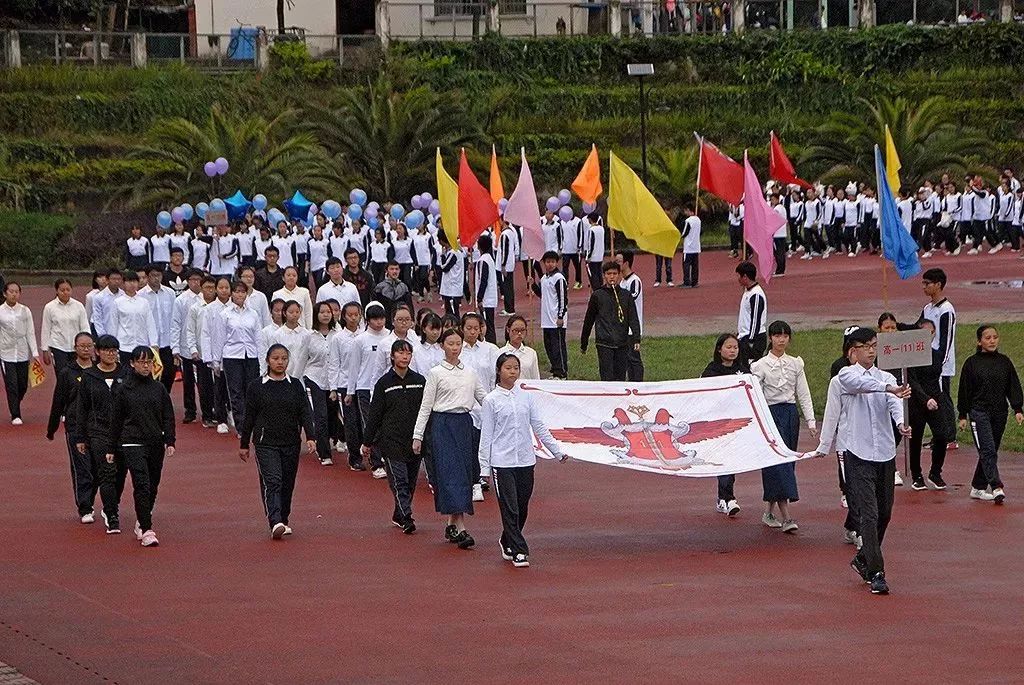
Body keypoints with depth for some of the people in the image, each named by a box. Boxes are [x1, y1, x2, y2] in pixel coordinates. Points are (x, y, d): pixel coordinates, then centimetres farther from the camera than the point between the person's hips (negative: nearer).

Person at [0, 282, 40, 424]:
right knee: (11, 386, -3)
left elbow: (30, 333, 3)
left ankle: (15, 407, 35)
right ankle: (15, 415, 8)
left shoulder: (25, 311, 1)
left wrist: (35, 353, -2)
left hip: (23, 354, 2)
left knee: (23, 386, 9)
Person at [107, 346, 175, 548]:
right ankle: (146, 531, -16)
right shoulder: (123, 389, 0)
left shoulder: (159, 389, 7)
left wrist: (170, 442, -2)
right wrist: (111, 449, 5)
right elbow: (115, 420, 4)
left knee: (152, 486, 10)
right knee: (142, 484, -15)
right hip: (133, 442, -4)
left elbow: (168, 417, 9)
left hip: (156, 443, 4)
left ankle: (141, 523, 31)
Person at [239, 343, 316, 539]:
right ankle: (275, 523, -25)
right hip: (266, 443, -3)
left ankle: (283, 521, 25)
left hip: (291, 444, 3)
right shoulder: (256, 387, 0)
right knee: (272, 481, -15)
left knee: (287, 484, 9)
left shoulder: (295, 386, 5)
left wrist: (310, 438, -12)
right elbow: (249, 418, 5)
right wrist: (244, 444, 8)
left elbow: (305, 413, 1)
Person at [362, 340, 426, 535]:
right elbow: (374, 414, 3)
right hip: (391, 440, -3)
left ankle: (399, 515, 24)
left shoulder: (420, 381, 7)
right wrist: (367, 442, 3)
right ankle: (406, 519, -18)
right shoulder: (384, 383, 0)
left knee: (411, 480, 8)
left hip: (415, 439, 3)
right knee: (399, 480, -11)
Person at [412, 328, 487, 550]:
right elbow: (425, 406, -1)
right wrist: (417, 436, -5)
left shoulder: (470, 373, 11)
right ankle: (461, 528, -18)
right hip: (443, 424, -5)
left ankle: (451, 525, 15)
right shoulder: (436, 373, -2)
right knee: (452, 473, -11)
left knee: (464, 472, 5)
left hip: (465, 424, 5)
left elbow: (484, 399, 13)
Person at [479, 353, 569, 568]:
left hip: (525, 461, 4)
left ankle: (507, 543, 30)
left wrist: (557, 451, 9)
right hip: (503, 462, -4)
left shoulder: (526, 398, 7)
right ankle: (519, 551, -4)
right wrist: (484, 467, -4)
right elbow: (486, 435, -2)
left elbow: (539, 427, 12)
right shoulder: (491, 401, -3)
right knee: (510, 508, -7)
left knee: (522, 508, 10)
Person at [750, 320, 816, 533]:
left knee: (787, 462, 8)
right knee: (778, 462, -11)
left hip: (791, 414, 5)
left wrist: (811, 421, 3)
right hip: (772, 413, -5)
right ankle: (786, 517, -15)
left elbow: (803, 394, 9)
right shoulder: (760, 366, -5)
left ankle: (768, 512, 20)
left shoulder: (795, 364, 8)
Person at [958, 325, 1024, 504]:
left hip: (1000, 414, 4)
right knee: (987, 450, -14)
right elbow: (964, 390, 1)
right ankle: (996, 487, -22)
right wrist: (963, 415, -1)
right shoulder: (972, 363, -2)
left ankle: (978, 488, 17)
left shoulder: (1005, 362, 8)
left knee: (990, 452, 8)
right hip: (979, 413, -4)